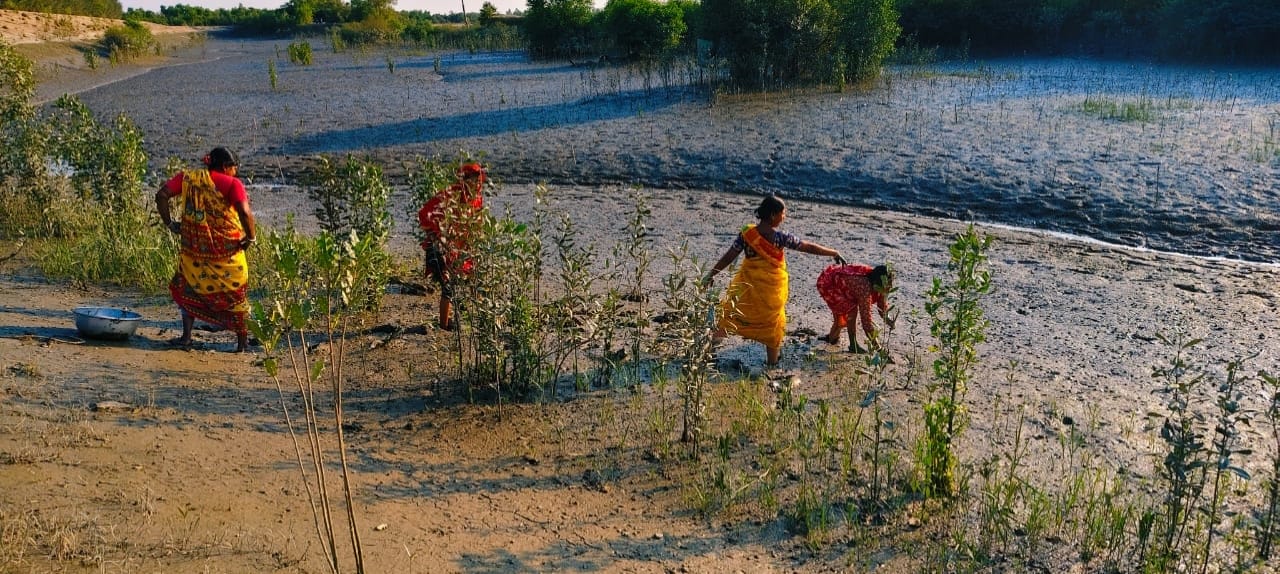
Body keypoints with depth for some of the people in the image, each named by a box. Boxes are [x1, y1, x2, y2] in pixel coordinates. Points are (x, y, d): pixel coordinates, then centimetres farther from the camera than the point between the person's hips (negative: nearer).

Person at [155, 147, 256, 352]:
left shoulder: (187, 177, 5)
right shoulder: (232, 184, -8)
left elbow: (161, 195, -5)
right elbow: (245, 212, -23)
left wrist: (169, 223, 3)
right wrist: (250, 237, -9)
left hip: (194, 248, 3)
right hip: (227, 250, -3)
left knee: (188, 288, 22)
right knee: (236, 293, 12)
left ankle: (186, 336, 17)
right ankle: (243, 342, 16)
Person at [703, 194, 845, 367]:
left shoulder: (747, 234, -9)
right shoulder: (780, 237, -13)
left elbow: (729, 256, -8)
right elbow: (808, 247, -6)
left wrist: (710, 274, 0)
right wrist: (834, 253, 6)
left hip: (748, 286, 1)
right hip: (773, 290, -1)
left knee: (729, 316, 12)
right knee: (773, 325, 17)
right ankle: (772, 363, 26)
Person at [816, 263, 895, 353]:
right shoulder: (865, 288, -35)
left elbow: (882, 302, 6)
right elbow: (866, 318, -32)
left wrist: (886, 318, -13)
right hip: (826, 283, -9)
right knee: (851, 309, -17)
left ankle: (832, 337, 38)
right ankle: (853, 345, -7)